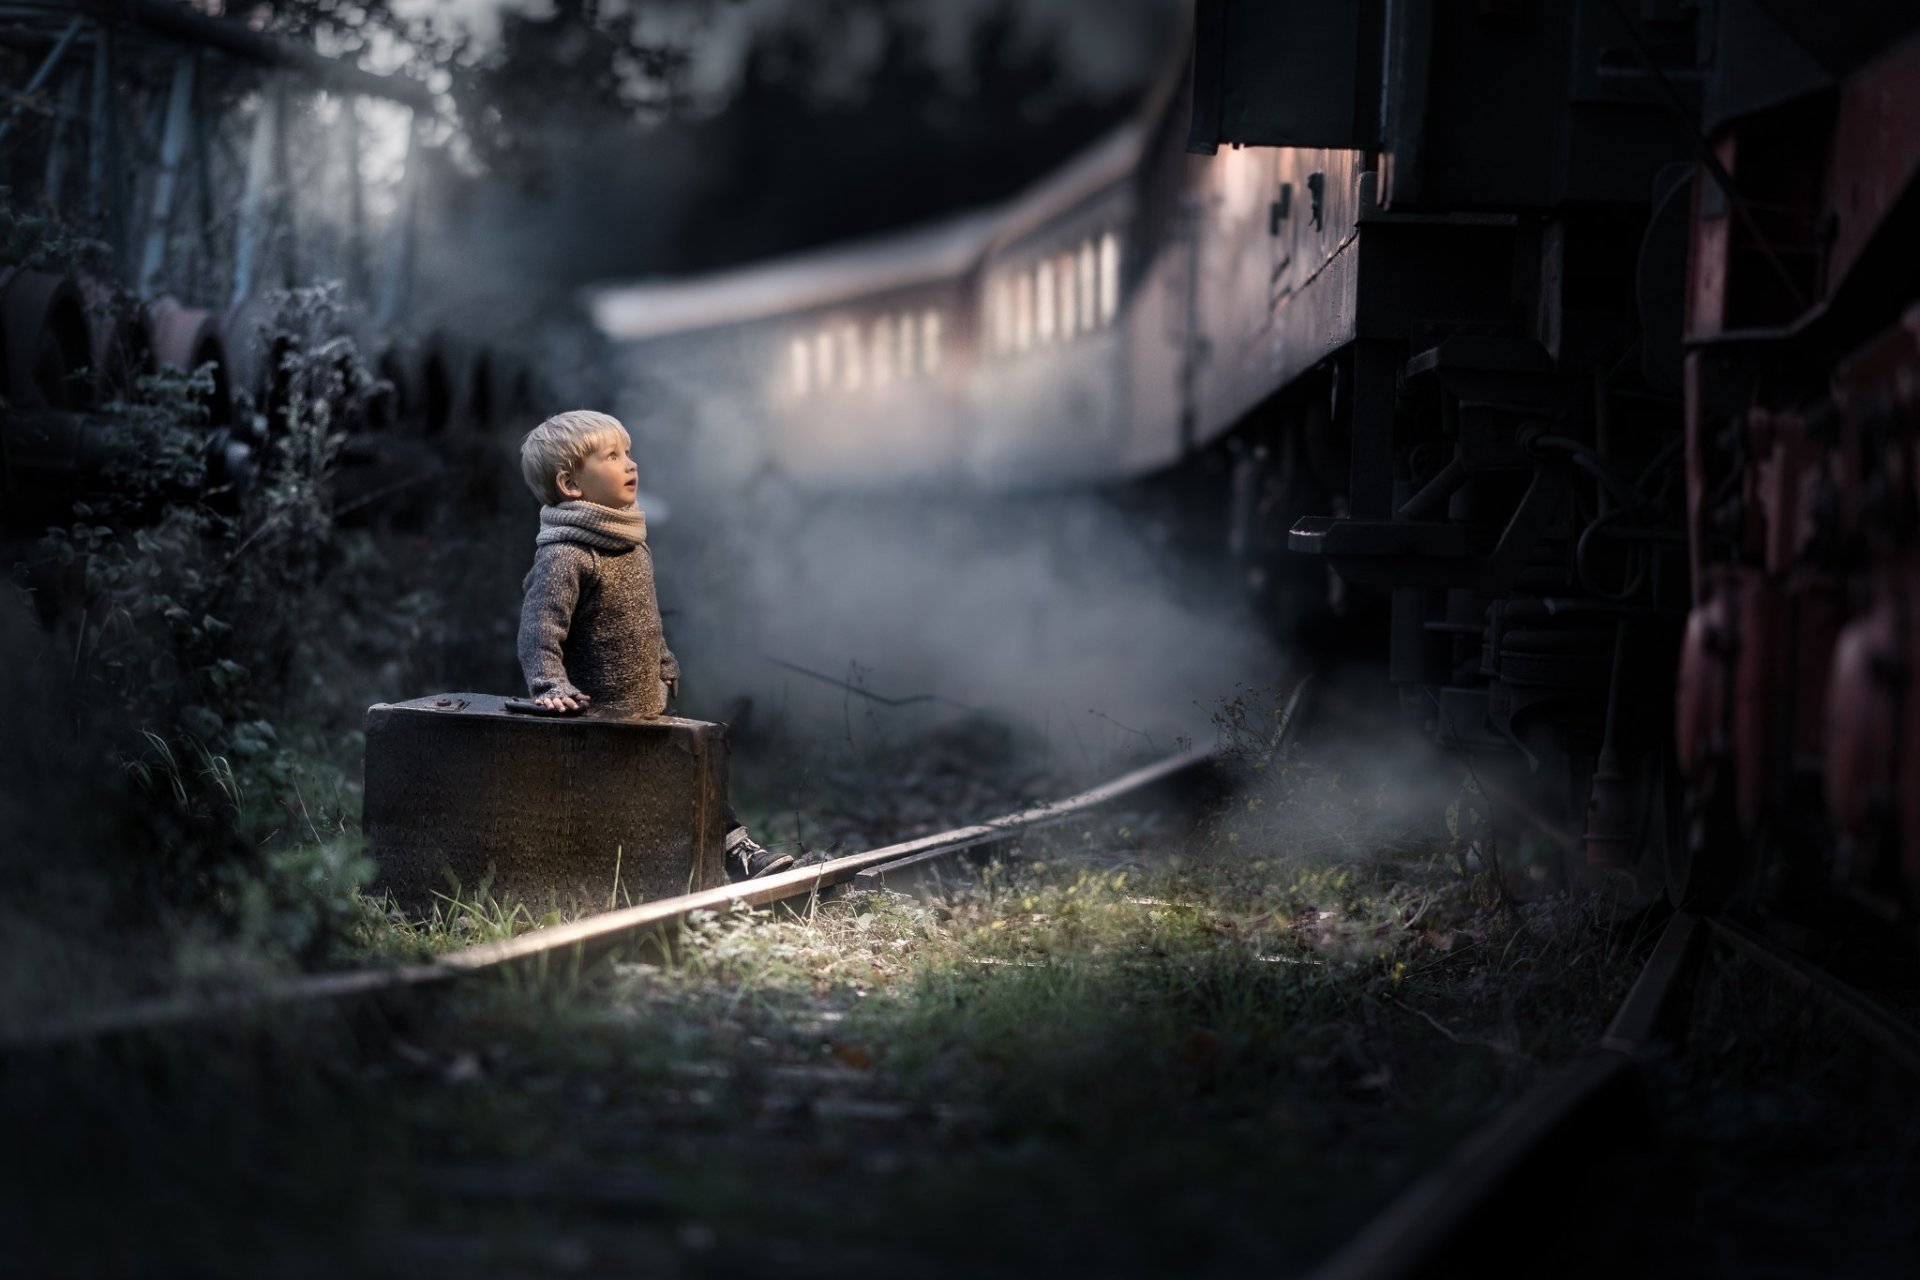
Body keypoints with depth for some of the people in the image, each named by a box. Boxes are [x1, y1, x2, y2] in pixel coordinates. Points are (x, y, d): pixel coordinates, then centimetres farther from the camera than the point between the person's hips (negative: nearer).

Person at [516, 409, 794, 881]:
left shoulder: (632, 544, 9)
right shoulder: (564, 556, -21)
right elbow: (540, 629, -27)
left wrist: (664, 670, 27)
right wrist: (551, 687, -37)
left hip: (647, 708, 9)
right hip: (595, 716, -9)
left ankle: (739, 851, 22)